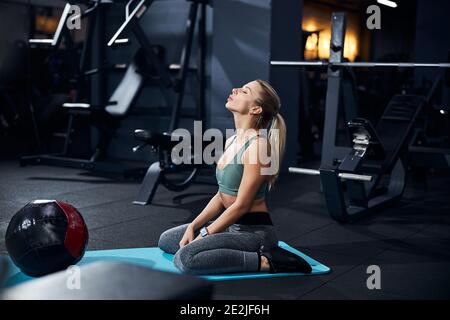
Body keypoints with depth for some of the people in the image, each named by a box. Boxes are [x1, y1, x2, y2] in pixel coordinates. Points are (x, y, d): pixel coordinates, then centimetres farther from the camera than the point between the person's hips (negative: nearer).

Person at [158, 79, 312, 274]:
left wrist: (203, 236, -14)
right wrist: (193, 227, 4)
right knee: (166, 240, 15)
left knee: (185, 258, -27)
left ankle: (263, 261, -14)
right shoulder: (232, 141, 8)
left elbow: (241, 205, -20)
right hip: (231, 224, 10)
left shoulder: (258, 145, -20)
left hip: (254, 231, -9)